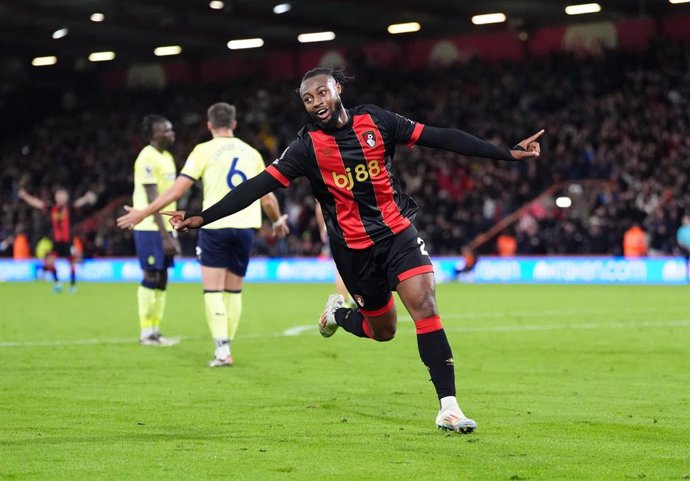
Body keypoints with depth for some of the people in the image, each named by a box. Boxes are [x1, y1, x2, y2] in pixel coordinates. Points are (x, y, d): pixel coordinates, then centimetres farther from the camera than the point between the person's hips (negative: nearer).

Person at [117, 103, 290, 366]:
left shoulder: (204, 150, -2)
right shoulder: (251, 153, 11)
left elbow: (178, 189, -8)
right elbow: (268, 199, 15)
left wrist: (143, 213, -4)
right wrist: (278, 222, 35)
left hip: (215, 227, -4)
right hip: (245, 227, 4)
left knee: (213, 289, -1)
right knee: (234, 290, 12)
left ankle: (222, 349, -11)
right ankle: (226, 348, 15)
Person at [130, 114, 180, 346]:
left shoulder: (167, 157, 15)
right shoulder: (148, 158, -14)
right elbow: (152, 201, -18)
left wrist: (172, 234, 17)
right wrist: (165, 235, -20)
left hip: (164, 229, 9)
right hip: (150, 229, -9)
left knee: (162, 279, 9)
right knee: (151, 277, -6)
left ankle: (155, 330, 13)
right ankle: (146, 333, -1)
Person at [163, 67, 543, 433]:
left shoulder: (375, 121, -3)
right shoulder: (308, 145, -7)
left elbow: (440, 138, -3)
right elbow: (259, 185, -12)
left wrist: (508, 153, -5)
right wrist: (201, 218, -21)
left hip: (397, 231, 1)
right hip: (354, 248, -1)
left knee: (425, 305, -17)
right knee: (383, 330, 7)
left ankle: (448, 407, -14)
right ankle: (339, 314, 41)